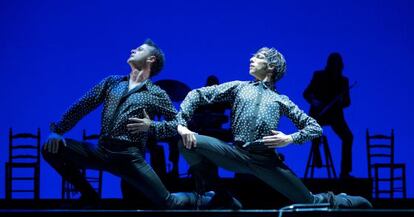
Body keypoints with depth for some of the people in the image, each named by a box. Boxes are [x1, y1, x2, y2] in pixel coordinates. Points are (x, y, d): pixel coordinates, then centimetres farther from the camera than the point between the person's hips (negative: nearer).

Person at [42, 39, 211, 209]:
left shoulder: (156, 94, 6)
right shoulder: (112, 82, 15)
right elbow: (82, 106, 10)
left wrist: (151, 127, -10)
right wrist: (57, 131, -1)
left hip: (130, 156, -3)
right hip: (101, 151, 4)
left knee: (167, 204, -11)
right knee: (52, 149, -13)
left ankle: (198, 200, 26)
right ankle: (89, 197, 4)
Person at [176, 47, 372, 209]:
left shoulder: (280, 100, 18)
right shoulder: (238, 87, 19)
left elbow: (315, 127, 17)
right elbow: (198, 95, 11)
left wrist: (290, 139, -3)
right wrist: (182, 123, -6)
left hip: (267, 161, 0)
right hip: (236, 154, 0)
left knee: (309, 202, 2)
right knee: (190, 142, -22)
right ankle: (214, 193, -5)